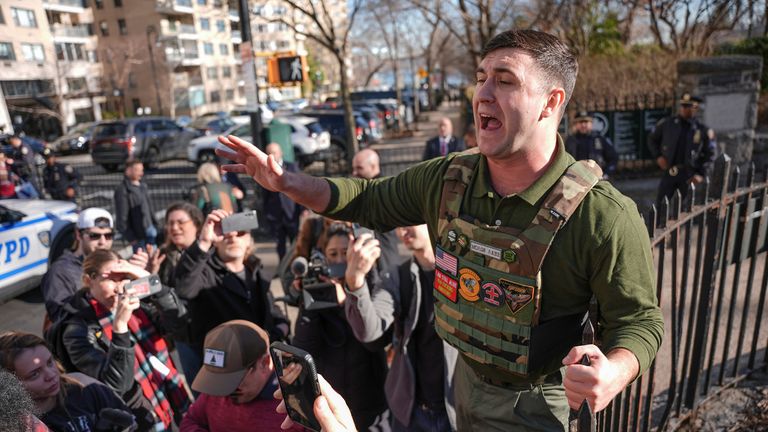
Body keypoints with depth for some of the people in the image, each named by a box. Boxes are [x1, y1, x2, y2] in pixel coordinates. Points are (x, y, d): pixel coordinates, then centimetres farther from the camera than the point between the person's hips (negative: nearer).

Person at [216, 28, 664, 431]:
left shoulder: (604, 216, -27)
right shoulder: (449, 178, -13)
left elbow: (640, 319, -16)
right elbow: (371, 201, 1)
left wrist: (614, 372, -38)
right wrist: (285, 181, -10)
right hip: (466, 378, 5)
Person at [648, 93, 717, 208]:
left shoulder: (703, 130, -2)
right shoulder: (666, 123, -1)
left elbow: (710, 154, 3)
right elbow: (652, 139, 12)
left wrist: (701, 174, -6)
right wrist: (658, 156, -2)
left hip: (689, 175, 0)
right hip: (669, 172, 0)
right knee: (660, 206, 5)